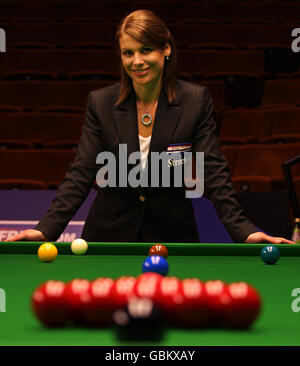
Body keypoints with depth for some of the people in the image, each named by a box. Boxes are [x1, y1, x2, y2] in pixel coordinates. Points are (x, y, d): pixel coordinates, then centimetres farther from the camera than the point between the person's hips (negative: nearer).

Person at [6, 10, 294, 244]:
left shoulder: (196, 101, -8)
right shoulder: (100, 103, -5)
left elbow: (214, 172, -10)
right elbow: (81, 173, -8)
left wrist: (244, 231, -22)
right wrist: (46, 229, -20)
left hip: (172, 233, -1)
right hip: (111, 231, 1)